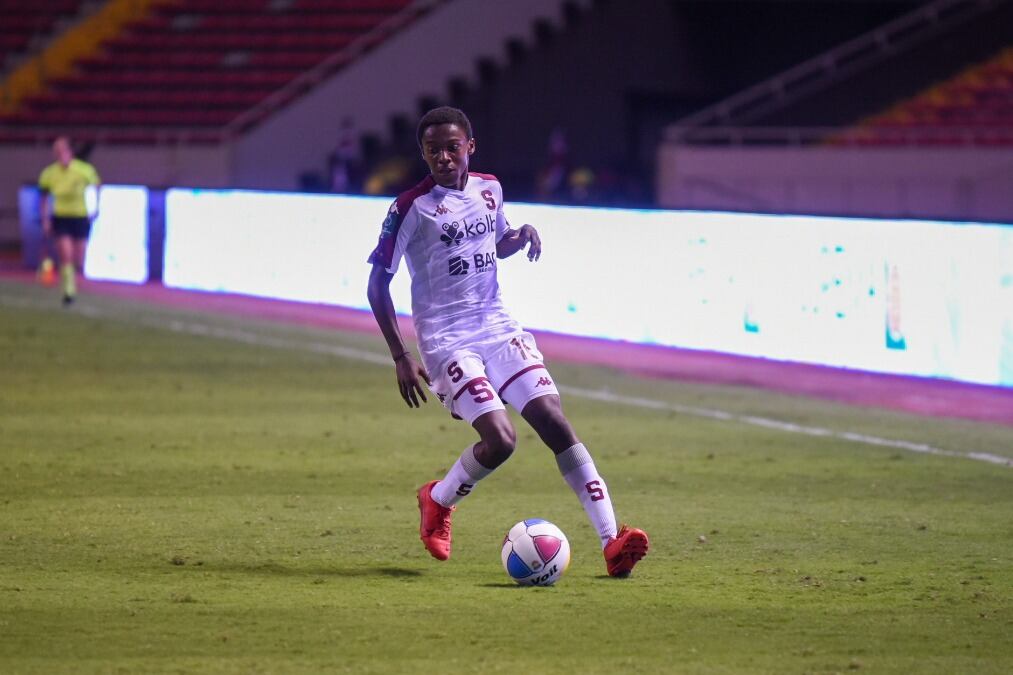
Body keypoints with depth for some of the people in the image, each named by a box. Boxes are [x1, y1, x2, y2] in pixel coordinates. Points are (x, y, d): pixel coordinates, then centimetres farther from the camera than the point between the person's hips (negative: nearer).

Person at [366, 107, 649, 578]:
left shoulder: (489, 190, 7)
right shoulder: (412, 207, -11)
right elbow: (378, 281, -7)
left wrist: (522, 236, 1)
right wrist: (400, 357, -12)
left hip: (498, 327, 5)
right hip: (446, 340, -5)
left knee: (554, 422, -10)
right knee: (500, 439, -20)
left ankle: (611, 543, -14)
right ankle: (438, 501, 13)